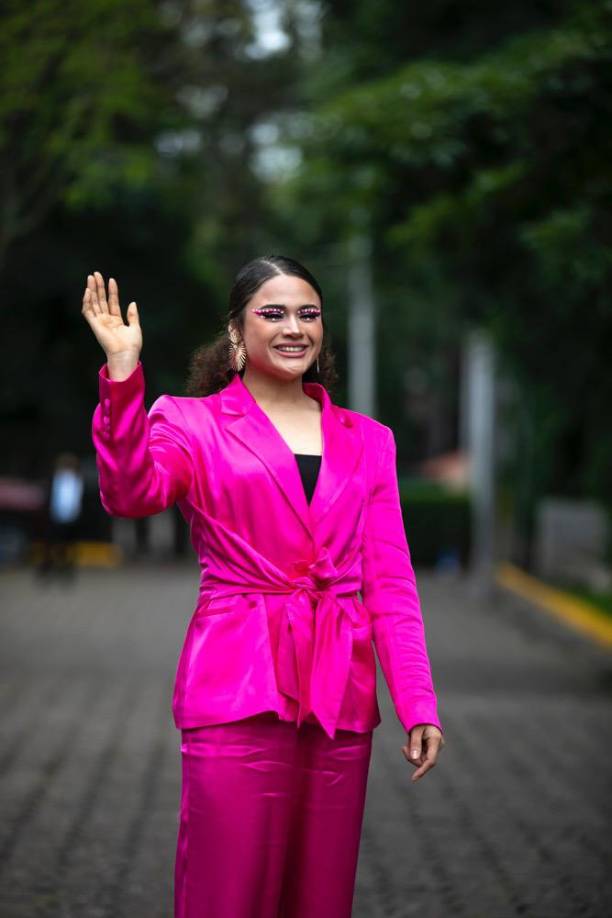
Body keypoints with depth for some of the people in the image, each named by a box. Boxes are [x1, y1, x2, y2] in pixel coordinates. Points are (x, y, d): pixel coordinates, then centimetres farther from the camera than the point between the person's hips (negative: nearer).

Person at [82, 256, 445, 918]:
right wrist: (122, 373, -26)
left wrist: (418, 705, 2)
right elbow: (129, 494, -15)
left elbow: (389, 584, 11)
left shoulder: (367, 440, 15)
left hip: (341, 695, 3)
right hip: (239, 688, -3)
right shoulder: (192, 422, 6)